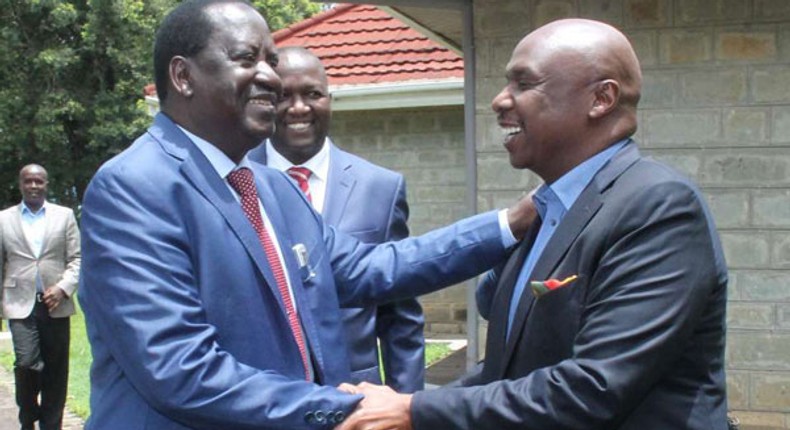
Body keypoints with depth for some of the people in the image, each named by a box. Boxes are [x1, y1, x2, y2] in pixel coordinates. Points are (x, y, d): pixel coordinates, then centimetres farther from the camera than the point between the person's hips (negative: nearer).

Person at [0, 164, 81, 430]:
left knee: (55, 371, 5)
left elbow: (77, 258, 5)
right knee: (26, 363, -14)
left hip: (55, 305, 1)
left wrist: (63, 288, -11)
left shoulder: (64, 216, 8)